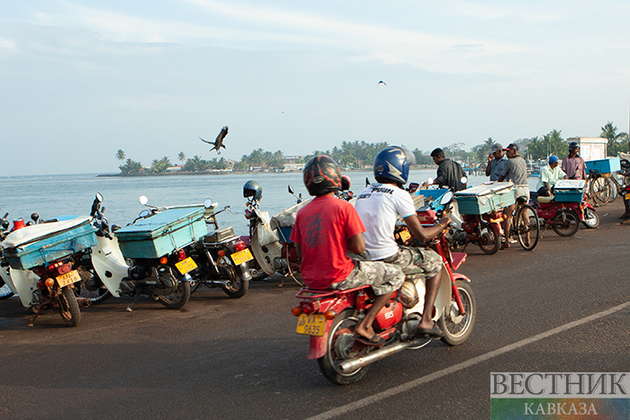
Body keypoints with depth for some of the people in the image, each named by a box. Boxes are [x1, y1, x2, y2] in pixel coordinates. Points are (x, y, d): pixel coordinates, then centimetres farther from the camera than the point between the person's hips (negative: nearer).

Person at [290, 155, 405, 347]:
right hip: (338, 277, -7)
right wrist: (344, 242, 5)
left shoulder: (302, 212, 4)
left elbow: (300, 252, 9)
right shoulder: (343, 207, -13)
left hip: (310, 279, 7)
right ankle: (364, 325, -2)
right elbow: (359, 248, -15)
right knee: (395, 274, 5)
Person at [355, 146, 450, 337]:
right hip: (387, 258, -7)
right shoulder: (399, 194, -7)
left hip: (362, 259, 8)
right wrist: (441, 224, 11)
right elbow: (421, 234, -7)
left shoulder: (363, 194, 14)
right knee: (434, 261, 13)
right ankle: (426, 321, 8)